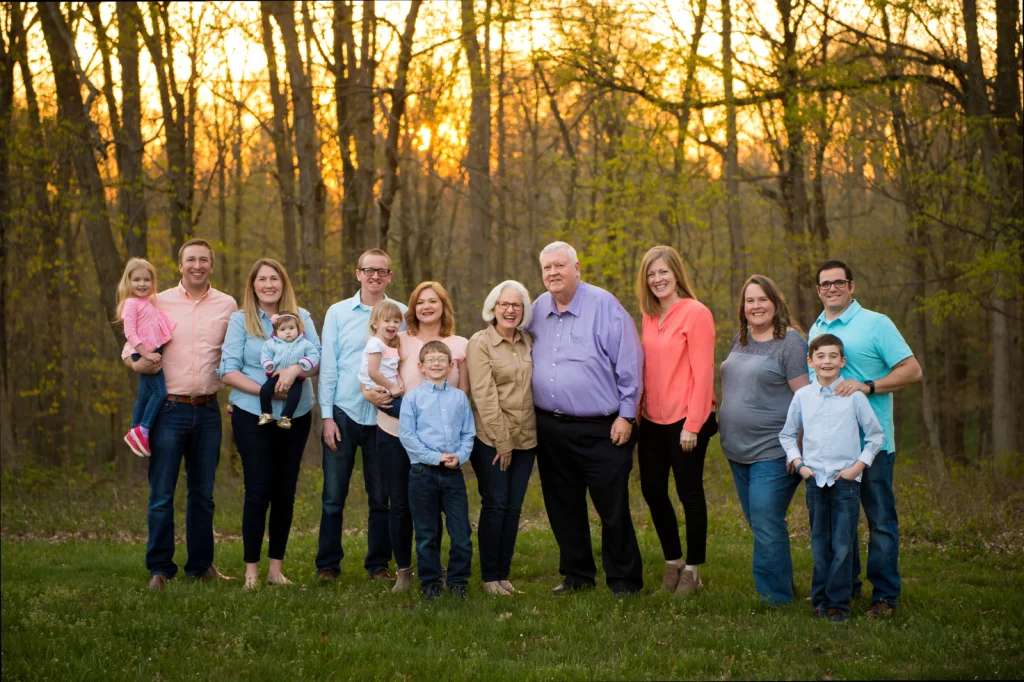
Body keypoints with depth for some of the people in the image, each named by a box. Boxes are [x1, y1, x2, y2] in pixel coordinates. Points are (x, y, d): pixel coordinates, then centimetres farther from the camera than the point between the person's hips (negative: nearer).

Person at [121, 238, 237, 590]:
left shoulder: (227, 305, 7)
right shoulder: (159, 303, 2)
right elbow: (130, 350, 3)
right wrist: (139, 363, -19)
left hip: (208, 411, 2)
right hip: (169, 410, -2)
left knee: (203, 493, 10)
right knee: (162, 494, -3)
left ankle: (201, 564, 21)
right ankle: (160, 568, 5)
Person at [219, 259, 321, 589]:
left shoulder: (301, 317, 7)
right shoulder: (241, 320, 0)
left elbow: (318, 358, -1)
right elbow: (227, 370, -6)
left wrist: (296, 369, -22)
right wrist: (263, 390, -18)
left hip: (296, 415, 3)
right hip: (252, 415, -3)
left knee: (285, 491, 6)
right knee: (258, 490, -4)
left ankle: (276, 567, 14)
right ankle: (251, 570, 4)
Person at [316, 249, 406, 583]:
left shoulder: (401, 315, 5)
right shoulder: (338, 313, 5)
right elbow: (328, 366, 3)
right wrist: (327, 416, -3)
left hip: (385, 416, 0)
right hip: (344, 413, 0)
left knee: (381, 496, 6)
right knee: (334, 495, 0)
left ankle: (378, 563, 16)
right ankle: (328, 564, 10)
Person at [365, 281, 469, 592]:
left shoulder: (459, 345, 5)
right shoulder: (399, 342, 4)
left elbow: (463, 394, 6)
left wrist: (461, 365, -11)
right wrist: (368, 393, -14)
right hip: (395, 433, 0)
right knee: (400, 504, 5)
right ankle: (403, 571, 17)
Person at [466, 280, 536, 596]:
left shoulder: (528, 342, 11)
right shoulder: (480, 343, -5)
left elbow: (534, 386, 13)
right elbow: (484, 395, -11)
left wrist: (515, 441, 4)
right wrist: (502, 442, -15)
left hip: (525, 438, 5)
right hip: (491, 439, -5)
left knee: (514, 507, 5)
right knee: (495, 505, -5)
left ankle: (504, 573, 13)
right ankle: (489, 576, 4)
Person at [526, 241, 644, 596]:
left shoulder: (604, 305, -7)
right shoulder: (537, 310, 9)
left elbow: (629, 362, -7)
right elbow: (525, 360, 21)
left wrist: (626, 414, -9)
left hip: (600, 430, -5)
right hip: (550, 429, 6)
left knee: (613, 509, -3)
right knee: (563, 508, 13)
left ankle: (624, 580, 8)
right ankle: (576, 574, 26)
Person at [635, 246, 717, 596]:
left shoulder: (696, 313, -10)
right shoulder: (649, 317, 10)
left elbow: (703, 373, -13)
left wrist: (692, 425, -16)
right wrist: (639, 411, 6)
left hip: (685, 421, -7)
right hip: (653, 420, 7)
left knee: (689, 491, 3)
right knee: (652, 488, 10)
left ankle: (693, 570, 15)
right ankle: (673, 561, 26)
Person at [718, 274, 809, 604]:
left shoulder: (790, 341, -9)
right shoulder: (740, 339, 13)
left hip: (773, 450, -8)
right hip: (738, 450, 8)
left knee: (766, 525, -11)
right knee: (758, 523, 13)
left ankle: (774, 597, -3)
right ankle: (780, 586, 24)